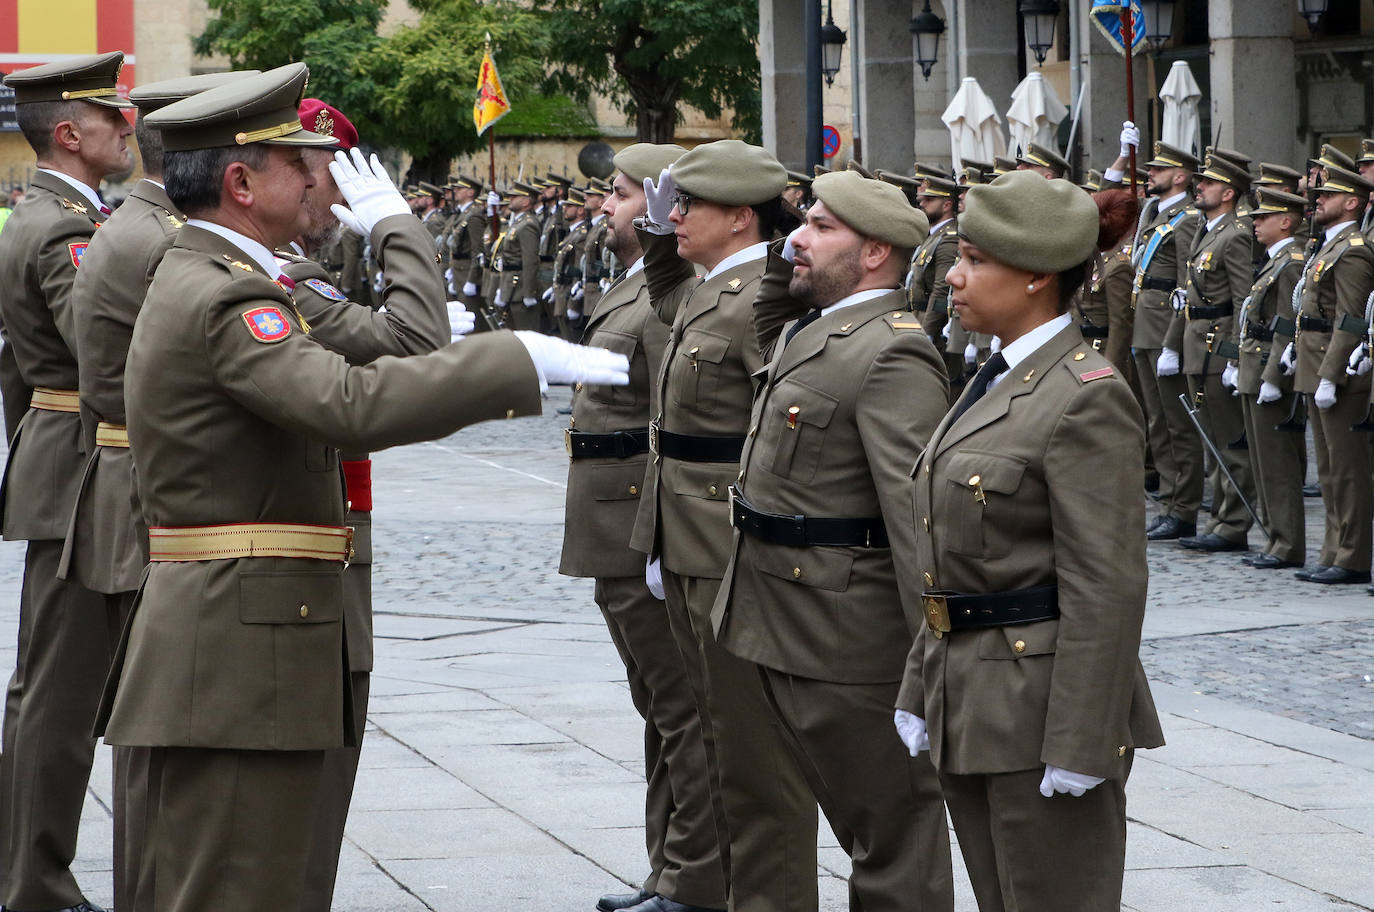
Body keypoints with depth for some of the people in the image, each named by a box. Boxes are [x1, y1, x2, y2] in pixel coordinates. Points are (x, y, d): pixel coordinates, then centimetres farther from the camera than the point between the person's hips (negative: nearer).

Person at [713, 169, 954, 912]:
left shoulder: (893, 356, -18)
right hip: (786, 625, 10)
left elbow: (917, 514, -23)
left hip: (847, 636, -10)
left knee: (887, 816, 0)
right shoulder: (807, 333, 12)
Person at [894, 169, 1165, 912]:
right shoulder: (995, 383, 14)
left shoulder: (1088, 400, -16)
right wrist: (922, 692, 16)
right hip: (971, 710, 9)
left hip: (1041, 706, -9)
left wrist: (1078, 748, -22)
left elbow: (1106, 590, -20)